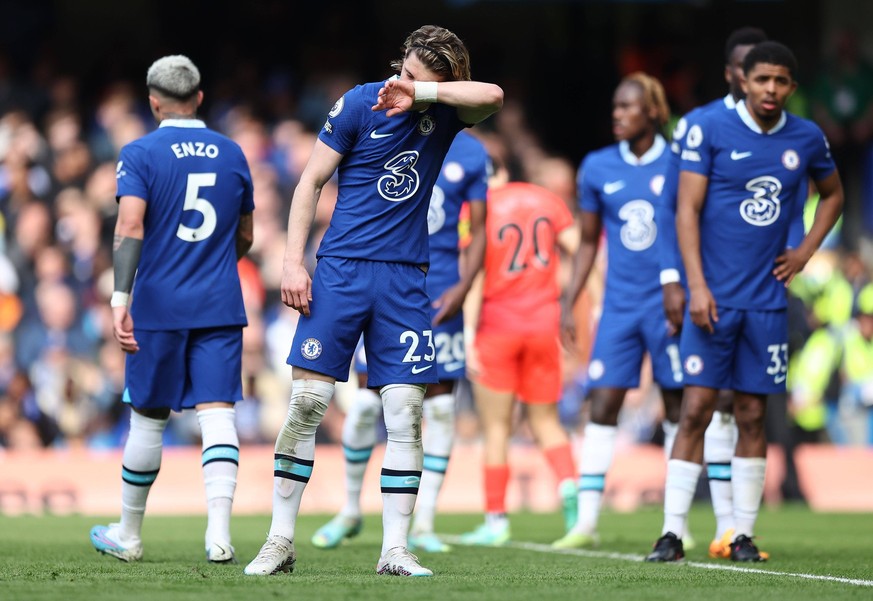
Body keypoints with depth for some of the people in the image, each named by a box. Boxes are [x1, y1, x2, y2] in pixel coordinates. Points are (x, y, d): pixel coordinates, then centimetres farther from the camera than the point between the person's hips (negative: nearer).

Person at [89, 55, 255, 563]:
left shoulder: (141, 154, -4)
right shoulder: (232, 154, 10)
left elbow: (131, 226, -16)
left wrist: (120, 300, -20)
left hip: (159, 306, -2)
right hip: (221, 307, 2)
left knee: (149, 418, 9)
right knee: (217, 413, -4)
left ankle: (129, 536, 23)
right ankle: (219, 532, -19)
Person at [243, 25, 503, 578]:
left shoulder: (444, 112, 2)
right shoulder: (359, 104, -4)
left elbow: (493, 96, -20)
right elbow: (311, 181, 0)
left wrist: (418, 93, -24)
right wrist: (293, 262, -6)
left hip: (405, 278, 2)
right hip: (342, 268, -2)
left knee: (406, 412, -4)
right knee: (307, 401, -6)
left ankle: (395, 551, 0)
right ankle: (280, 542, 2)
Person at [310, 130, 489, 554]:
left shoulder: (470, 154, 4)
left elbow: (478, 231, 7)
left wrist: (464, 287, -7)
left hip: (439, 294, 1)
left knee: (440, 406, -1)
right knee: (366, 402, -3)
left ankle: (423, 524, 7)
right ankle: (350, 510, 17)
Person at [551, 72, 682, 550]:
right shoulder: (598, 167, 5)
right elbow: (588, 242, 14)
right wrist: (567, 303, 9)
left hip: (669, 302, -2)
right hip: (620, 305, 2)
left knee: (677, 407, 5)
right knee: (602, 407, -3)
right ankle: (586, 522, -2)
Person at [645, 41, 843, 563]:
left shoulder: (807, 139, 6)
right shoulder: (710, 128, -5)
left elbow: (833, 194, 25)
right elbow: (688, 209, -7)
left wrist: (806, 251, 11)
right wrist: (697, 285, -15)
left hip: (767, 300, 3)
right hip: (715, 298, -3)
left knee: (752, 416, 5)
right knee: (697, 409, -7)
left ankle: (744, 535, 10)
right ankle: (673, 534, -6)